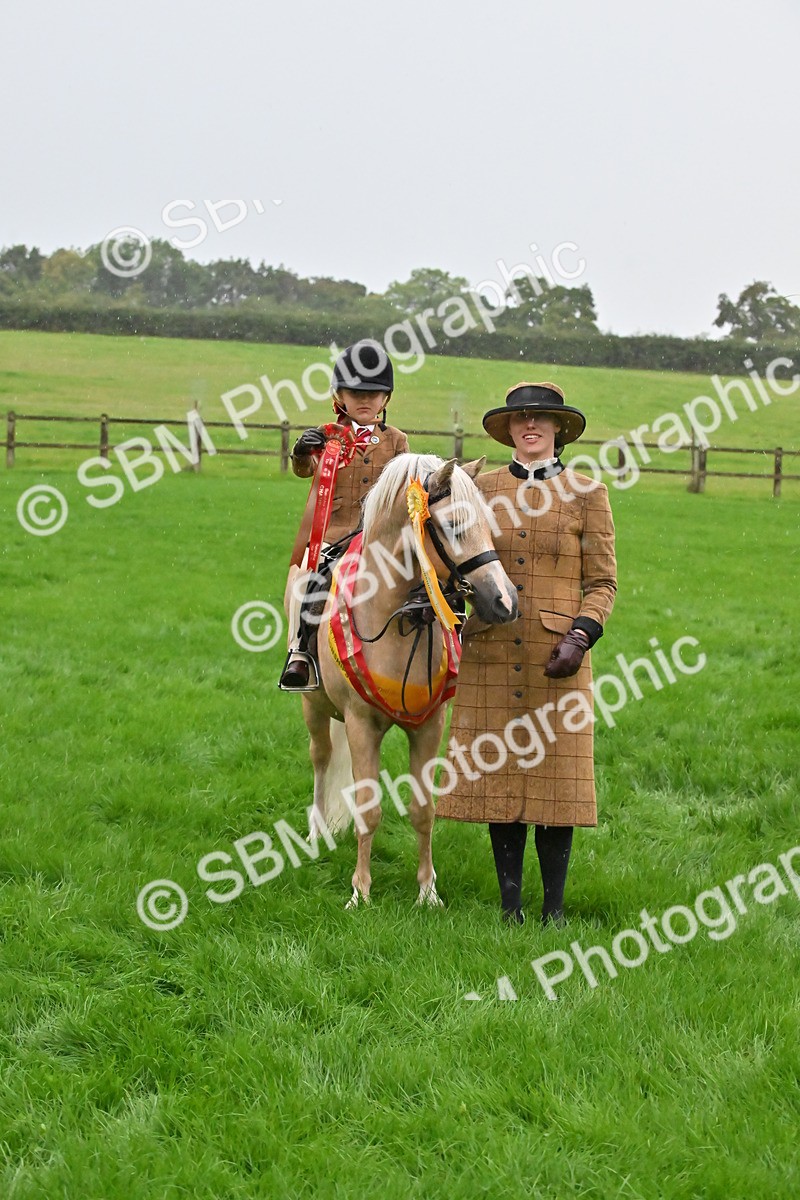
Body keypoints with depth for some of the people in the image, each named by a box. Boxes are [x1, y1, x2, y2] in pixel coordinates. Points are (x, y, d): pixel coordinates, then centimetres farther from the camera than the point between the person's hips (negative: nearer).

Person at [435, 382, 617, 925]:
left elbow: (603, 582, 2)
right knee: (497, 772, 4)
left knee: (554, 773, 0)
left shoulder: (587, 493, 3)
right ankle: (510, 904, 14)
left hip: (556, 657, -2)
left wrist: (581, 636, -13)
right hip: (491, 656, 2)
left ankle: (555, 906, 10)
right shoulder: (483, 489, 9)